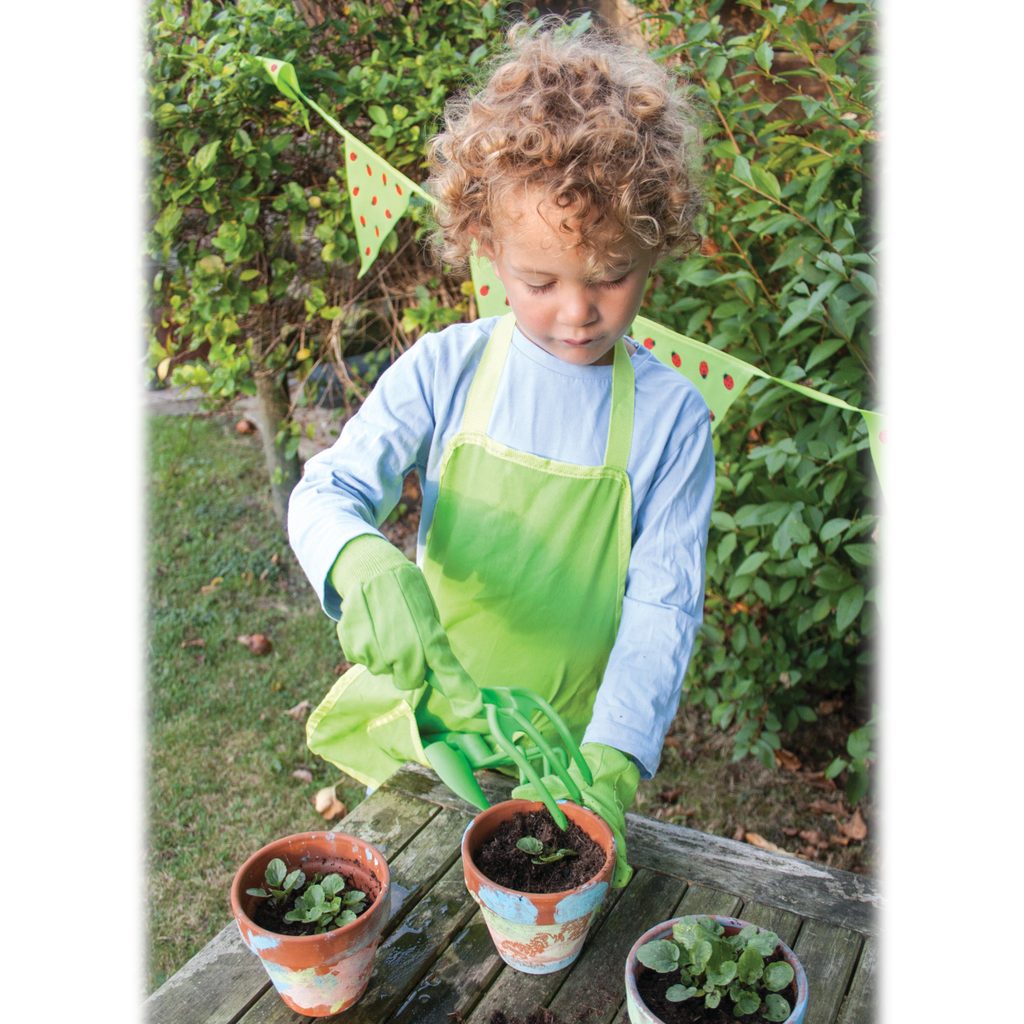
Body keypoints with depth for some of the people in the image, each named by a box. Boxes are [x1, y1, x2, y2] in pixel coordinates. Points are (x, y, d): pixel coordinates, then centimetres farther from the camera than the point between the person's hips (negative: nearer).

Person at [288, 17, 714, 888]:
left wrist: (608, 763, -26)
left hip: (564, 754, -1)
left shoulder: (670, 415, -12)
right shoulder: (445, 371, -10)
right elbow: (328, 490, -12)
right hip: (421, 732, 1)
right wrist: (365, 564, -37)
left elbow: (663, 606, -13)